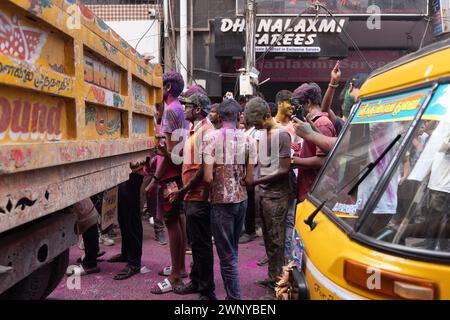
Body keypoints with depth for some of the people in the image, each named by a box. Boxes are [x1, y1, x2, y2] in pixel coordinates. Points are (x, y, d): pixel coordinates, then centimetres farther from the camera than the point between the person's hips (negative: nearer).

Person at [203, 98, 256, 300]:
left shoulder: (212, 138, -12)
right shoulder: (247, 139, -1)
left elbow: (208, 178, -17)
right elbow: (249, 179, -1)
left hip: (221, 201, -5)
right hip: (241, 200, 5)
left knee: (227, 255, 2)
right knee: (233, 249, 21)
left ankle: (234, 296, 8)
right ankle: (232, 292, 35)